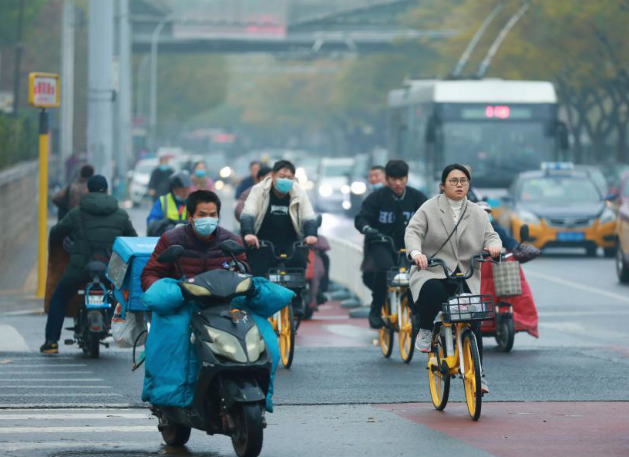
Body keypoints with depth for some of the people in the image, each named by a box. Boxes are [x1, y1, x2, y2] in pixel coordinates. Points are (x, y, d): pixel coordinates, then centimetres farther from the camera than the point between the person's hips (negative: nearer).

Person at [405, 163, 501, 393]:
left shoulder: (477, 214, 13)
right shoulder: (430, 208, 2)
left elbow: (490, 235, 8)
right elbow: (413, 231, -9)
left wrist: (493, 245, -19)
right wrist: (415, 252, -31)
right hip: (432, 273, -3)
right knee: (433, 294, -38)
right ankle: (425, 330, -7)